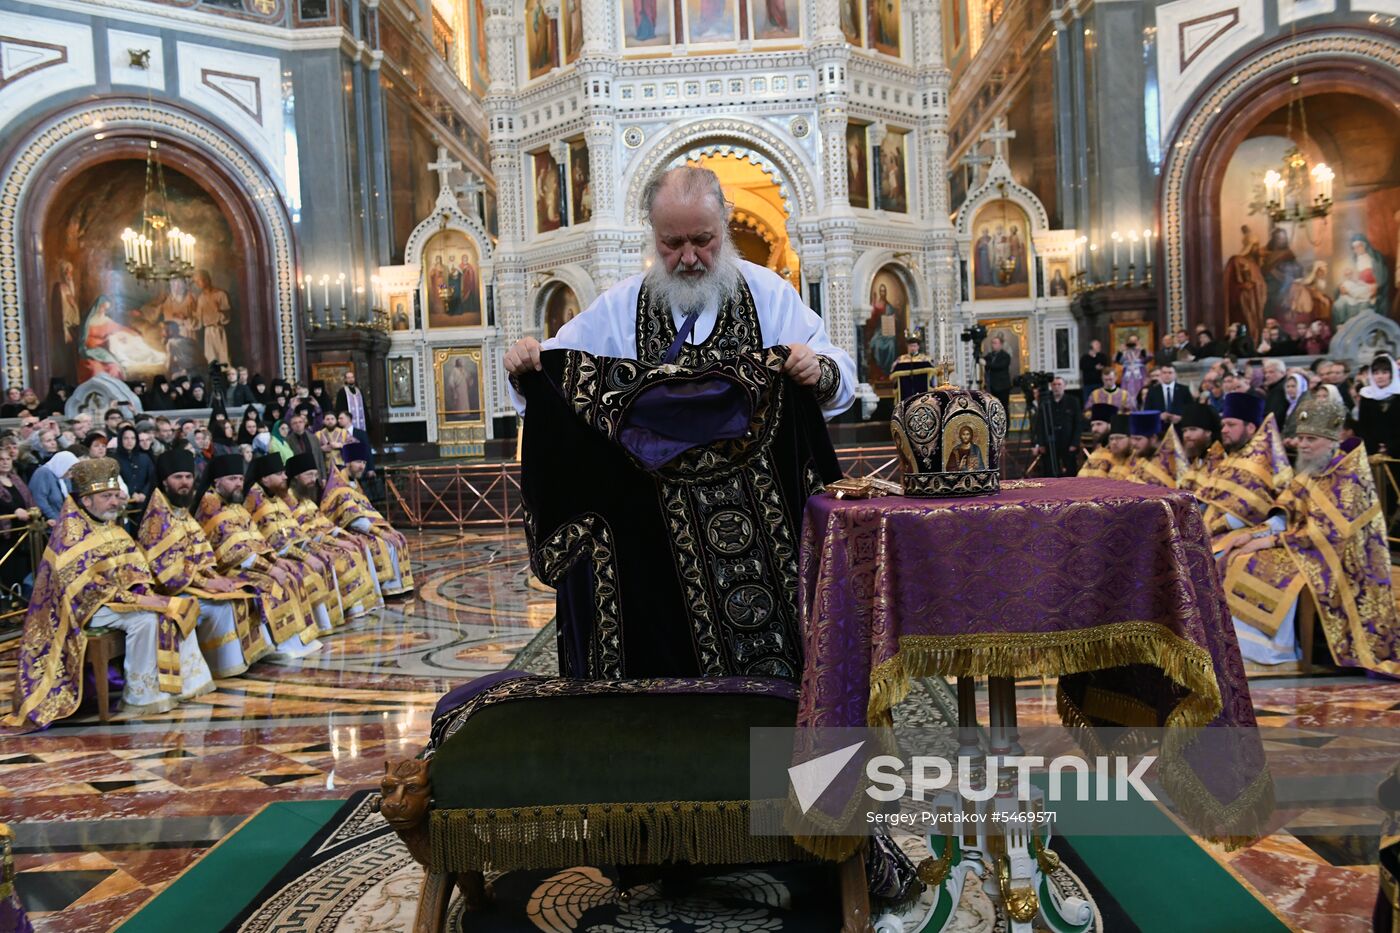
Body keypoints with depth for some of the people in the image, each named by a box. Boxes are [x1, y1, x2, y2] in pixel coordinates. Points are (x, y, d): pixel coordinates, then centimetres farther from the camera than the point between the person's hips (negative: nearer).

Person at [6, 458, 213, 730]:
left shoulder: (110, 526, 11)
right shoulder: (71, 530, -16)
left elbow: (133, 565, 12)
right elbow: (85, 585, -23)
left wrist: (147, 593, -8)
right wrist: (135, 599, -25)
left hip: (119, 597, 8)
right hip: (88, 605, -8)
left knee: (179, 609, -4)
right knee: (145, 618, -31)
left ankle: (186, 679, -1)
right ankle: (141, 696, -21)